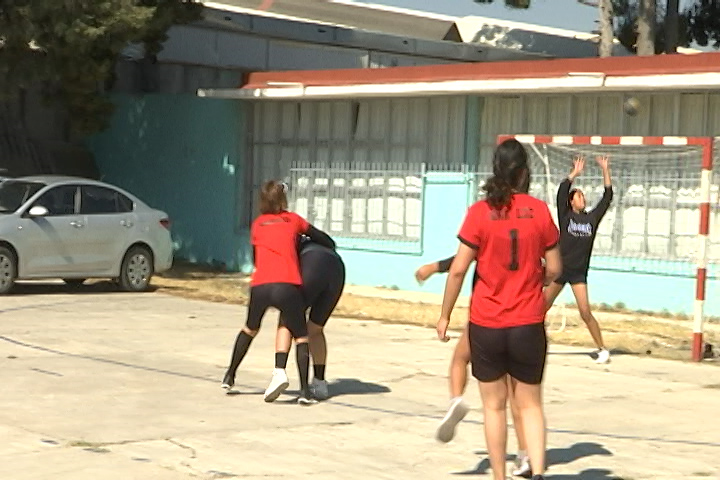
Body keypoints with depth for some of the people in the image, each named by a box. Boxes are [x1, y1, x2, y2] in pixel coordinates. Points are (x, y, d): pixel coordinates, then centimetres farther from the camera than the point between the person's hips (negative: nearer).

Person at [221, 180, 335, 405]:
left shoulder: (257, 224, 21)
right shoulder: (293, 220, 16)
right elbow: (323, 238, 24)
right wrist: (331, 248, 45)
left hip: (259, 286, 3)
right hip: (287, 286, -2)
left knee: (250, 329, 28)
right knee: (300, 336, 10)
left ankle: (229, 376, 34)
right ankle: (304, 390, -3)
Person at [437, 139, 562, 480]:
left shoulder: (480, 212, -7)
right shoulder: (539, 211, -3)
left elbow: (458, 269, -7)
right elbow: (554, 269, 2)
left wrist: (445, 315, 3)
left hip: (486, 324, -1)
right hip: (528, 324, 1)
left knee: (494, 405, 13)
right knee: (530, 404, 12)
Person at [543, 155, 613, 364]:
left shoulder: (592, 218, 5)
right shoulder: (566, 216, -1)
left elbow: (607, 196, 3)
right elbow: (561, 192, -14)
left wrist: (605, 170, -2)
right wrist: (576, 173, -16)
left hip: (579, 272, 1)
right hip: (560, 269, 0)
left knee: (585, 312, -8)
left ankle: (603, 349, -1)